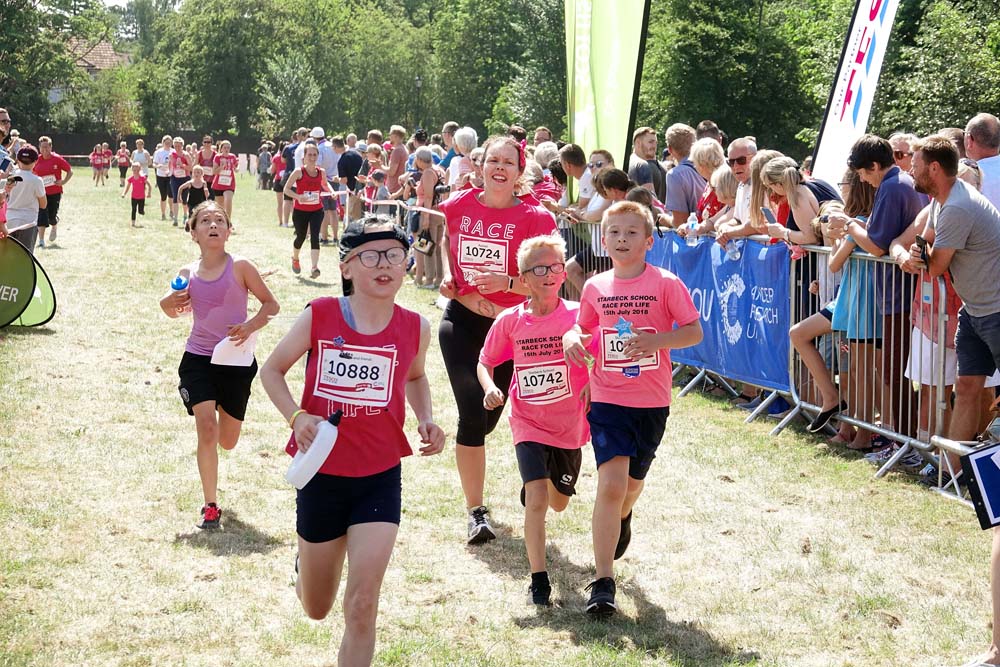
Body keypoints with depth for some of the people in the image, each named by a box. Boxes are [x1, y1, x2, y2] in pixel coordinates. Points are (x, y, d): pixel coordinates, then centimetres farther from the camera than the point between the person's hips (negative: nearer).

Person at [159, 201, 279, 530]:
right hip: (198, 357, 1)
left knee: (227, 441, 10)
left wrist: (250, 326, -20)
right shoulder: (188, 273, 1)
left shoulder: (240, 267, -8)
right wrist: (169, 302, -6)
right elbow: (175, 311, 17)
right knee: (206, 429, -16)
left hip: (236, 359, -1)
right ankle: (210, 506, -6)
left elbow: (271, 304, -2)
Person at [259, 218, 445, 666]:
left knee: (362, 605, -12)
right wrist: (296, 416, -15)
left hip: (380, 478, 0)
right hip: (321, 474, 0)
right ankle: (305, 559, 54)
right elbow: (272, 369, 3)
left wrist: (426, 420, -1)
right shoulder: (319, 316, -10)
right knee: (315, 609, 18)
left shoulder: (415, 328, -5)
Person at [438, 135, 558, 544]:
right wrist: (448, 277, 1)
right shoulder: (459, 207, -2)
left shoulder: (533, 219, -10)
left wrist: (506, 282, -28)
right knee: (472, 413, -11)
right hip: (462, 320, 0)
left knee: (488, 416, 12)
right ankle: (476, 512, -3)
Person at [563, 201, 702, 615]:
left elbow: (694, 332, -7)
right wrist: (574, 337, -5)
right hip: (607, 399, 0)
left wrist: (655, 340, -23)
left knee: (632, 482, 18)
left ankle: (622, 518, 57)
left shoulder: (665, 284, -7)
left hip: (651, 402, 0)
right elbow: (584, 326, 19)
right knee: (611, 483, -15)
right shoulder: (595, 287, 3)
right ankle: (603, 583, -14)